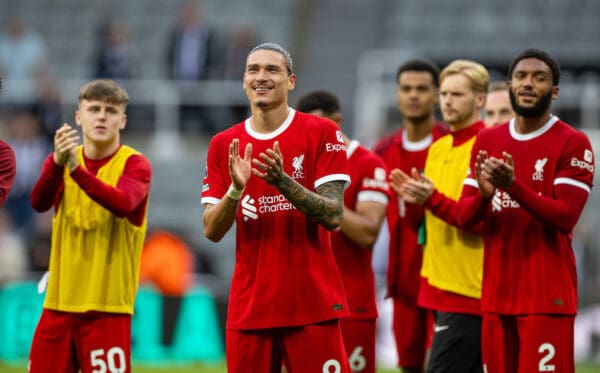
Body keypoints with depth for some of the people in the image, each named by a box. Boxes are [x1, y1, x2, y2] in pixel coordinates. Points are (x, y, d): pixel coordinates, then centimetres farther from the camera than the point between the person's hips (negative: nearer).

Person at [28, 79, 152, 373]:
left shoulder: (135, 164, -4)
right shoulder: (59, 161, 9)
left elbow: (124, 204, -24)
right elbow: (39, 202, -10)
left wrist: (76, 169, -35)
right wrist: (57, 163, -29)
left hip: (108, 307, -4)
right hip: (59, 303, 4)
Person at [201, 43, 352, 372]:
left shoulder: (322, 133, 0)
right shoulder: (223, 145, 9)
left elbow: (333, 216, -9)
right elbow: (212, 231, 4)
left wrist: (284, 183, -23)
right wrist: (236, 189, -15)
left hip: (312, 304, -3)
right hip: (249, 305, 3)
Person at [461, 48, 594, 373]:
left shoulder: (572, 144, -5)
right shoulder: (488, 141, 12)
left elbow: (566, 216, -14)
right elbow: (465, 214, 8)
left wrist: (513, 186, -25)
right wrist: (483, 194, -15)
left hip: (547, 295, -5)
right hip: (496, 293, 5)